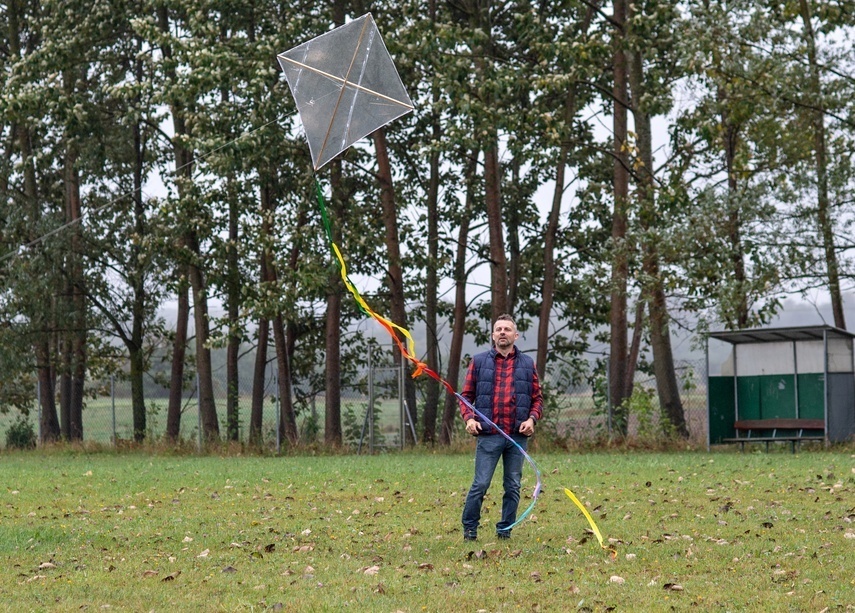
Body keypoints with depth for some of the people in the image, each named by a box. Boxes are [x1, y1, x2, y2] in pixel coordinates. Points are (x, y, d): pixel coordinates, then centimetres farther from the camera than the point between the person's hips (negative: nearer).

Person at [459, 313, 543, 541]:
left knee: (513, 486, 7)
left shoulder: (527, 364, 11)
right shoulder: (479, 361, 7)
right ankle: (469, 527, 9)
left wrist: (532, 419, -6)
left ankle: (505, 529, 16)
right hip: (489, 435, -2)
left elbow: (537, 397, 12)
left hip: (518, 436, 2)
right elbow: (466, 394, 7)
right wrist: (469, 418, -9)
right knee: (480, 484, -4)